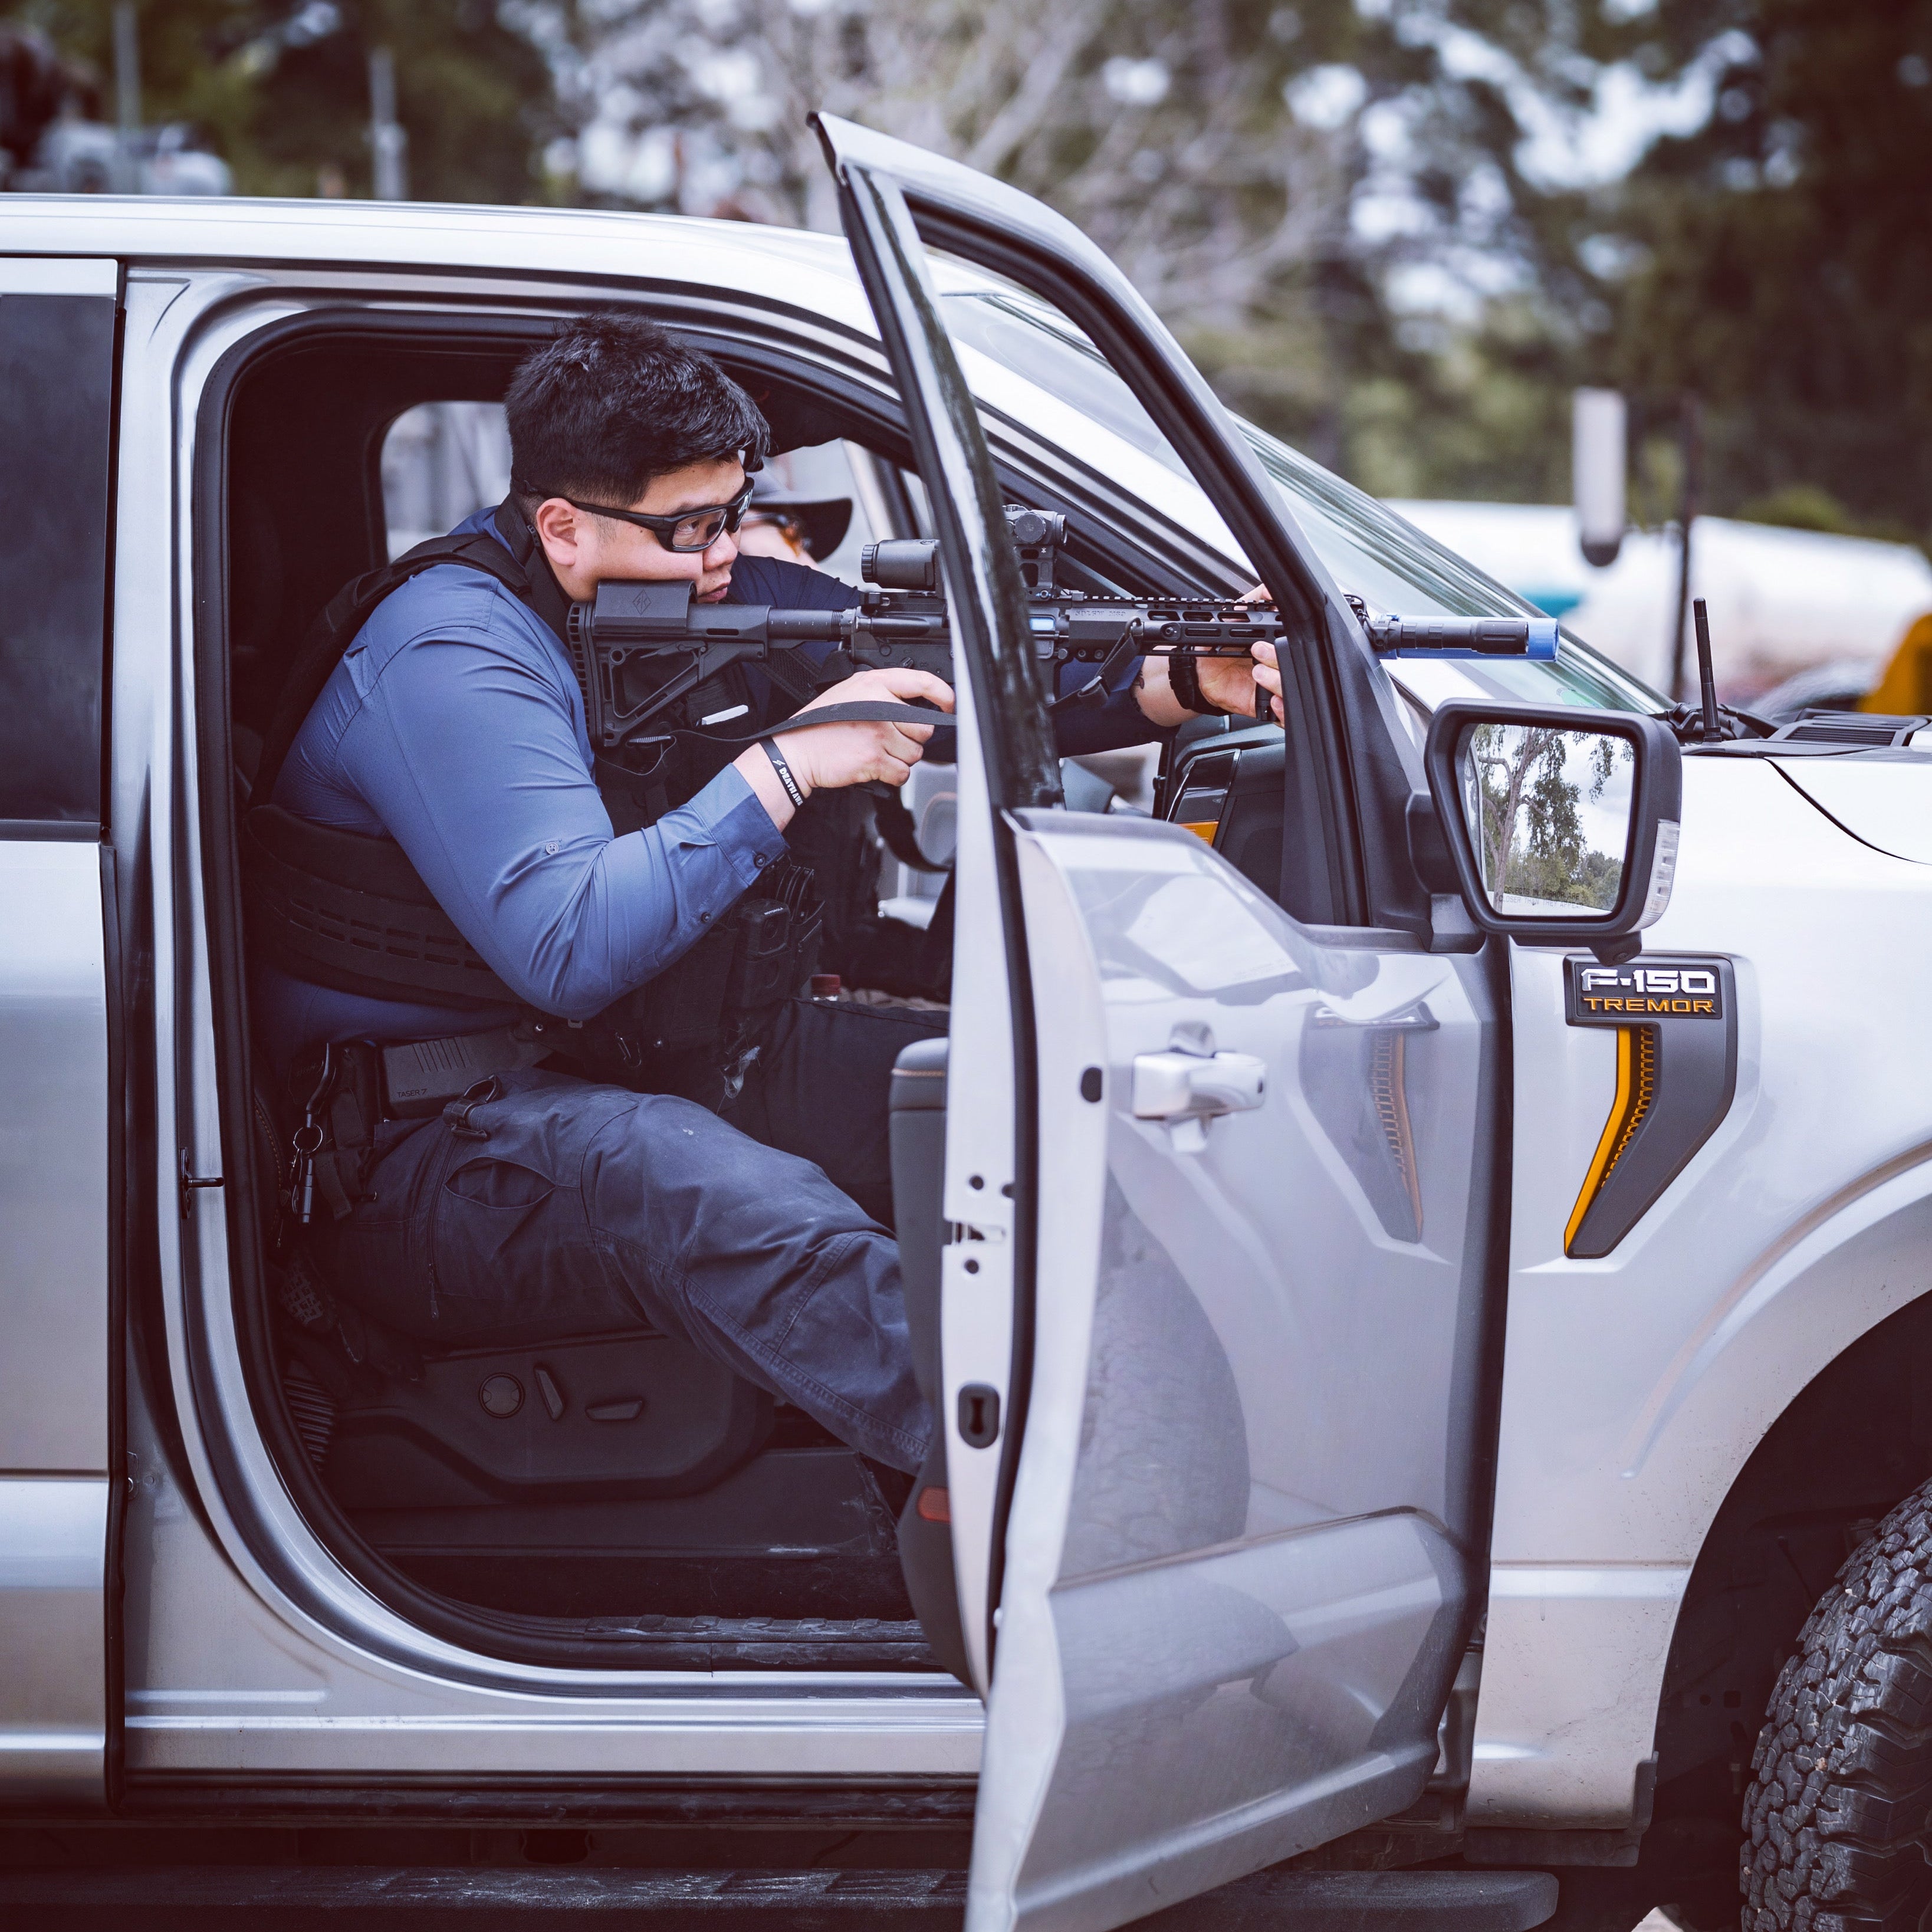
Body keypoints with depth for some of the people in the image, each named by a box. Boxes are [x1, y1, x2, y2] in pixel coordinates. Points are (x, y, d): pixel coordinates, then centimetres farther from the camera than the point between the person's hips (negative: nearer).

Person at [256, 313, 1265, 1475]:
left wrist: (1174, 683, -10)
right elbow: (569, 953, -29)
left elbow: (938, 676, 7)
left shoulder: (701, 599, 6)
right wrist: (787, 766, -26)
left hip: (623, 1089, 9)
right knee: (679, 1169, -39)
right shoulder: (453, 658, -18)